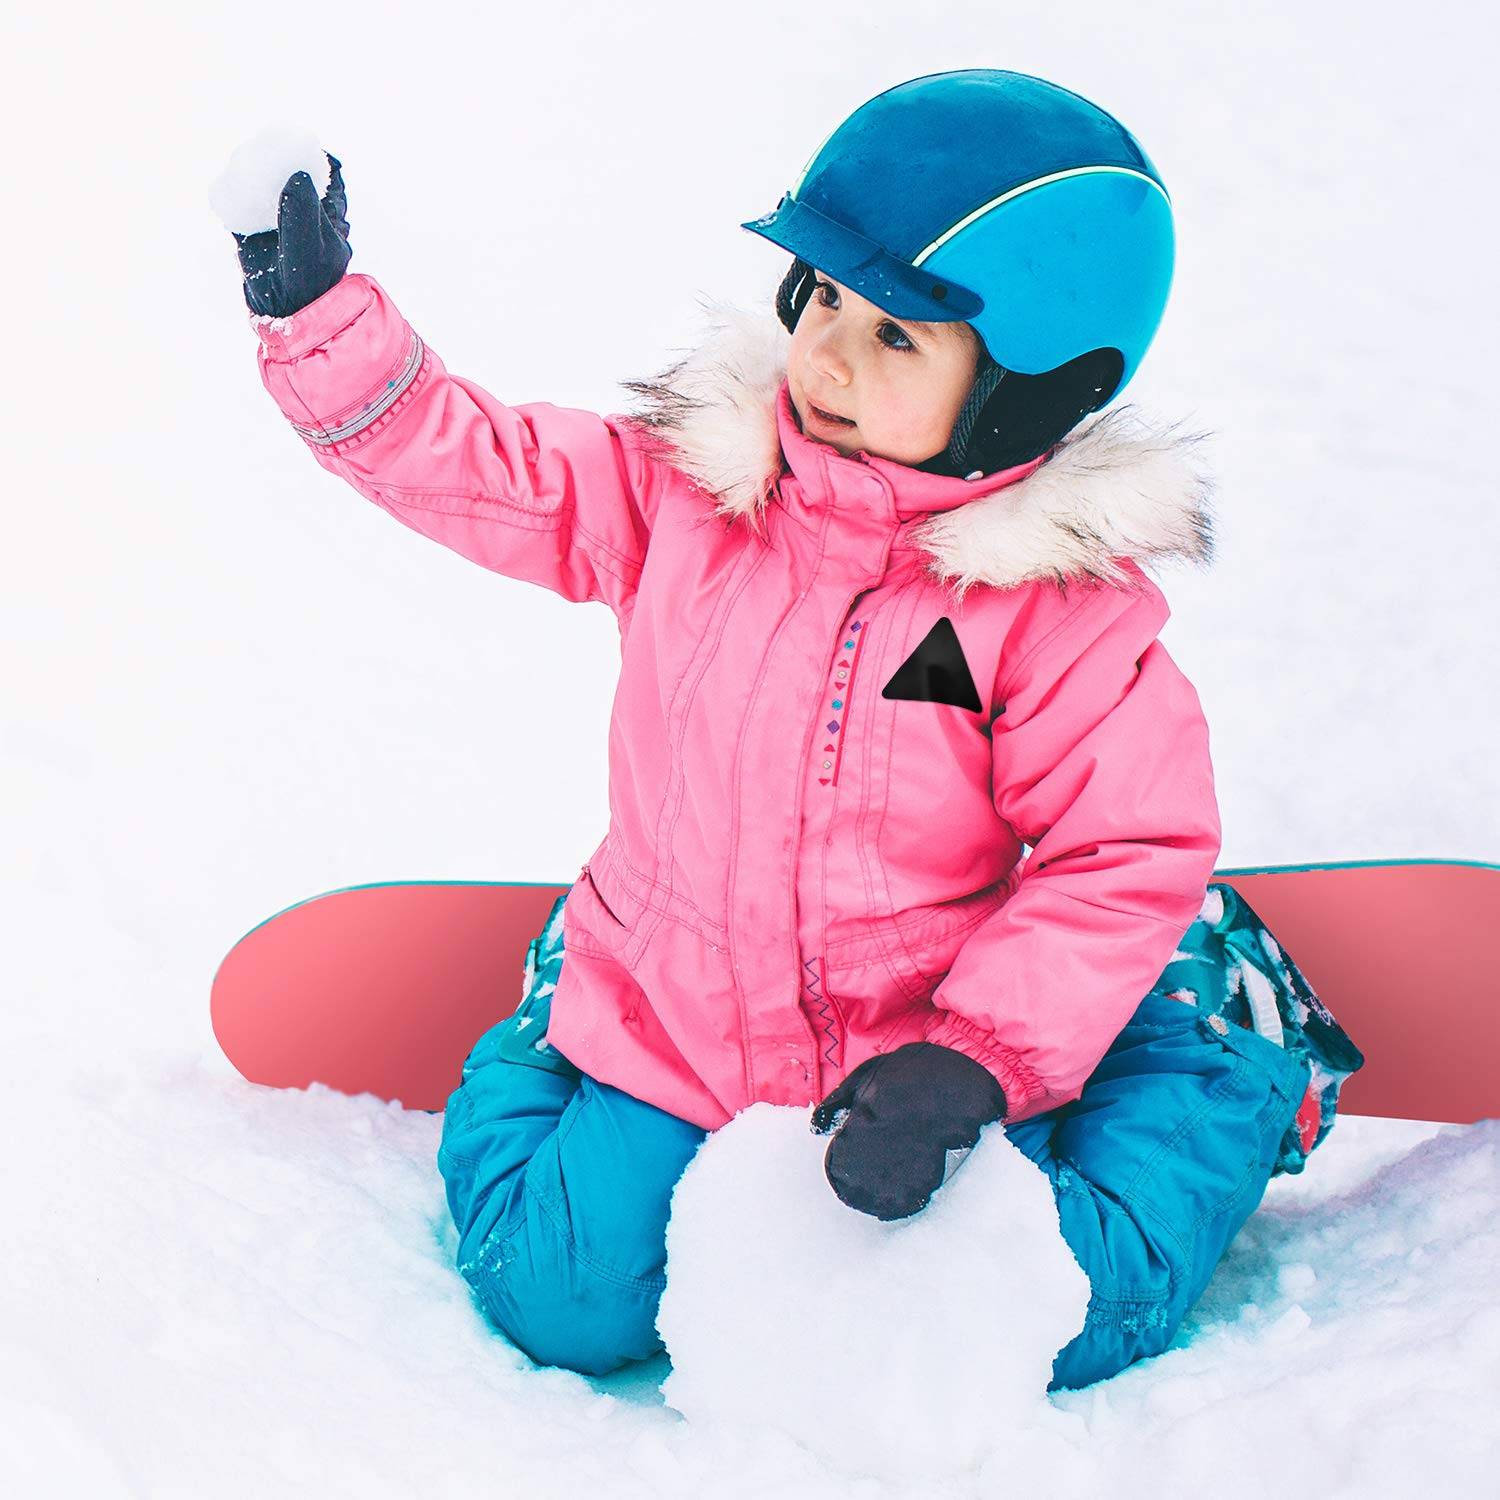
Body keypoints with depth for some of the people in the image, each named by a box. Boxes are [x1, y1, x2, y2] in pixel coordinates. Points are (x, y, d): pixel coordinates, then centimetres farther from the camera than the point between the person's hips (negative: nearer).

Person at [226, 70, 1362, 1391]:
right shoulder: (686, 482, -7)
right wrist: (322, 319, -13)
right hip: (665, 1028, 2)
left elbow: (1121, 857, -14)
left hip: (923, 1043, -2)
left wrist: (971, 1062, -23)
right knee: (563, 1305, -7)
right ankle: (524, 1059, 25)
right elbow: (472, 467, -1)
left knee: (1053, 1333, -9)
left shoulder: (1066, 600, -16)